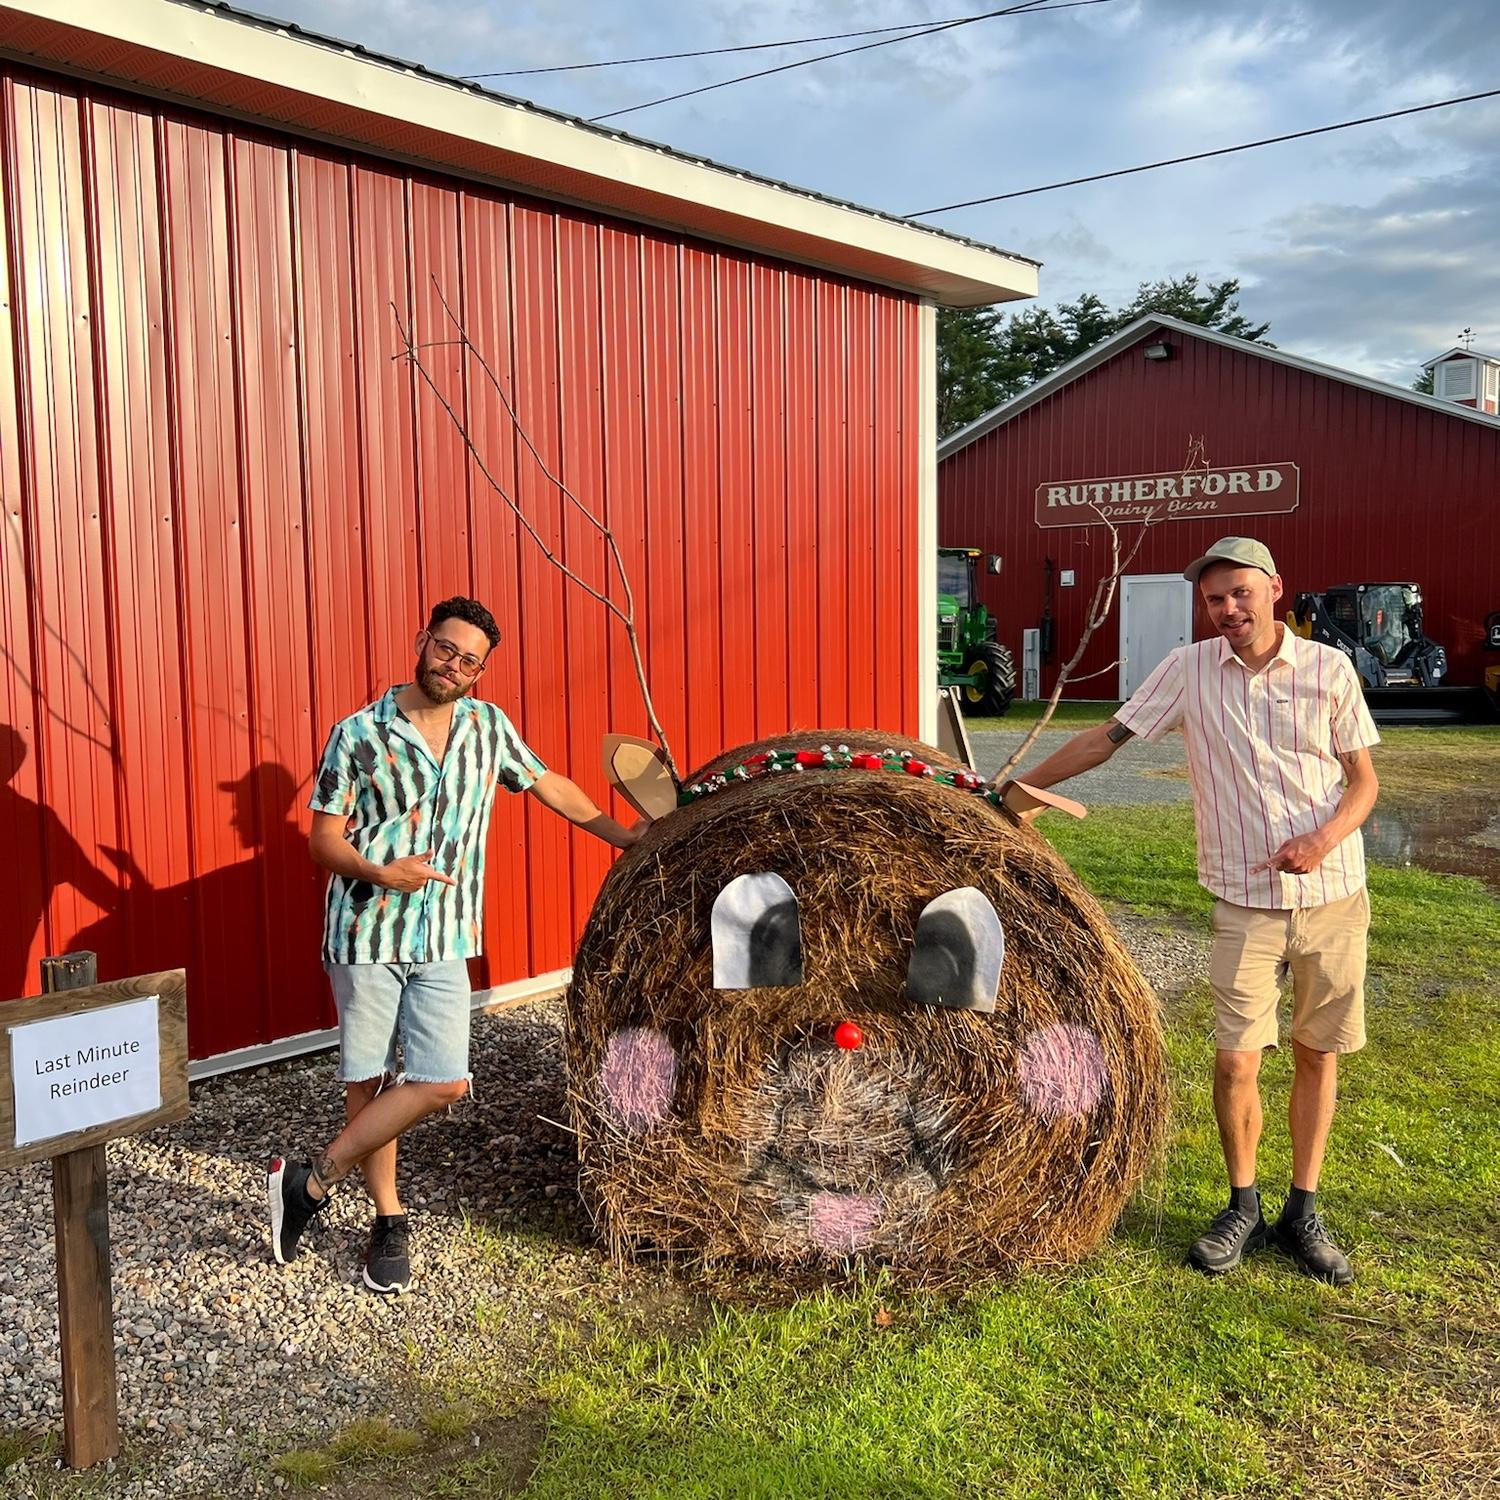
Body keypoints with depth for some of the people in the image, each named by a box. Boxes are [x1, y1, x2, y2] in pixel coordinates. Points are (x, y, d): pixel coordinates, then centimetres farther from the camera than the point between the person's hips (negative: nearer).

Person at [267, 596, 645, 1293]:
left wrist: (618, 833, 20)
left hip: (443, 940, 3)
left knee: (443, 1083, -4)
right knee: (369, 1081, 5)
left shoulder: (488, 726, 5)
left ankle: (311, 1182, 11)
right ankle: (389, 1218, 24)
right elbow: (325, 837, -4)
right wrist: (379, 873, -22)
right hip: (365, 932, -3)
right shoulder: (359, 734, -5)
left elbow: (548, 784, 18)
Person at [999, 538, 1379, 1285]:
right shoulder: (1189, 669, -1)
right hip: (1246, 902, 0)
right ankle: (1242, 1209, 19)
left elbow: (1363, 780, 2)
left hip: (1334, 895, 1)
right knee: (1235, 1060, -2)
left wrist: (1324, 839, -17)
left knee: (1317, 1054, 9)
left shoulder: (1329, 668, -2)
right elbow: (1106, 736, 3)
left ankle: (1302, 1214, 24)